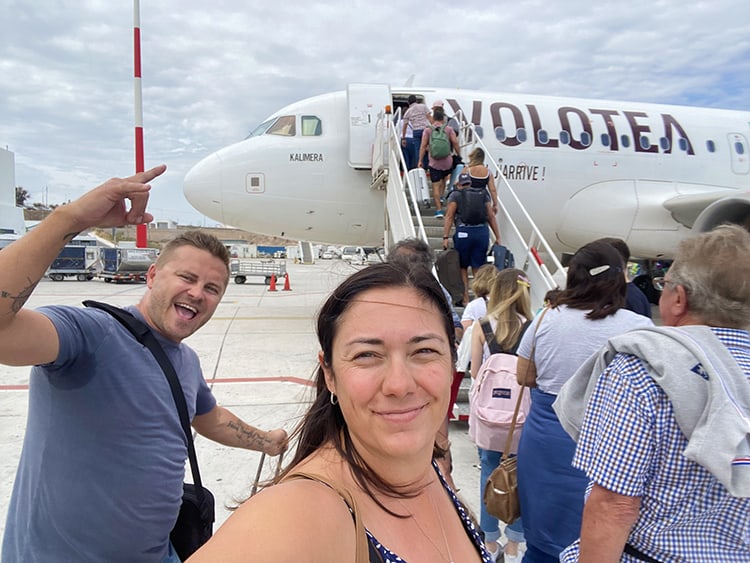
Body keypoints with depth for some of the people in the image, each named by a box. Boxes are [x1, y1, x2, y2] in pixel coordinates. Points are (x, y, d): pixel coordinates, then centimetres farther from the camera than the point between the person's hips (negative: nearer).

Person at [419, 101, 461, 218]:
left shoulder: (427, 130, 1)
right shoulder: (449, 129, 1)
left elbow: (423, 146, -3)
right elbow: (455, 143, -3)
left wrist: (420, 161, 0)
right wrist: (459, 156, 9)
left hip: (434, 162, -1)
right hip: (447, 162, 2)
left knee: (436, 185, -1)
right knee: (443, 179, 30)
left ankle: (439, 210, -5)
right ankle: (441, 197, 20)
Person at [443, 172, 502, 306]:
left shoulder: (455, 195, 5)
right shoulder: (483, 194, 15)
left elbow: (449, 217, -4)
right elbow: (491, 217, 12)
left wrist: (445, 237, -5)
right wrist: (497, 237, 14)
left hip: (463, 232, -3)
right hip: (482, 232, 3)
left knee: (462, 267, 9)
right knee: (478, 268, 9)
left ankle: (465, 298, 6)